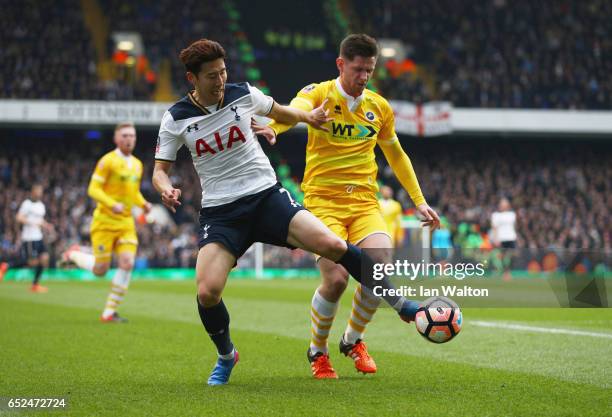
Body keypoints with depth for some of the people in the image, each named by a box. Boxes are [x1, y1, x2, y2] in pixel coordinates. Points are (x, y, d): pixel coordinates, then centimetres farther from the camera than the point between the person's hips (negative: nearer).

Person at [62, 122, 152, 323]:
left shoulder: (137, 164, 12)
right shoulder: (108, 161, -10)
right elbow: (93, 189, -13)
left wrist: (144, 204, 3)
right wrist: (112, 204, -27)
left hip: (126, 223, 6)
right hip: (105, 221, -6)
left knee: (127, 264, -11)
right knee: (100, 270, -3)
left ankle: (109, 312, -3)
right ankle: (74, 254, 30)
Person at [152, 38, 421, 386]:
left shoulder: (244, 94, 0)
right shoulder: (176, 118, -3)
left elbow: (279, 112, 22)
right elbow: (161, 169, 3)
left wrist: (308, 117, 8)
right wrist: (167, 189, -18)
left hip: (267, 195, 0)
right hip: (220, 211, 0)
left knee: (331, 245, -21)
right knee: (207, 292, -20)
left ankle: (400, 304, -3)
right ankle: (226, 357, 12)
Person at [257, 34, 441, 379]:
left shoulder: (379, 107, 11)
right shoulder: (319, 94, -2)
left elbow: (397, 156, 25)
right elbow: (295, 110, -27)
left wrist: (420, 201, 22)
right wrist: (273, 128, -50)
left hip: (364, 201, 4)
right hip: (323, 200, -4)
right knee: (336, 278, -20)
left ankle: (353, 340, 9)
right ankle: (318, 351, 9)